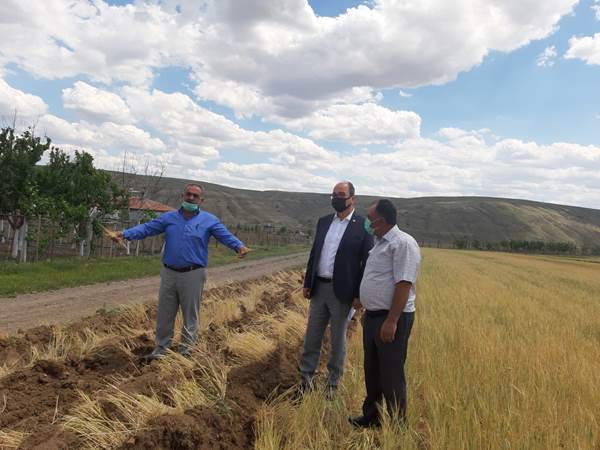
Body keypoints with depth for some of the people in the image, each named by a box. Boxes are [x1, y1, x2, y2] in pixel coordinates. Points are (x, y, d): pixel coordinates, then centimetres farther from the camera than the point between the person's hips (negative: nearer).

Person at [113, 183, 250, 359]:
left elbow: (226, 236, -9)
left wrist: (239, 246, -28)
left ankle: (186, 349, 20)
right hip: (169, 273, 3)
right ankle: (161, 347, 25)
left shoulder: (209, 220, 0)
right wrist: (125, 234, -10)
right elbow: (146, 228, 4)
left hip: (193, 275, -3)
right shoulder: (168, 218, 8)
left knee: (190, 314, 6)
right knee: (164, 313, 11)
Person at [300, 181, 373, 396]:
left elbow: (367, 263, -10)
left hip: (342, 291, -5)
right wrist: (307, 283, 10)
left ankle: (333, 382, 24)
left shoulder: (363, 226, -9)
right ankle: (306, 376, 25)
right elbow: (314, 253, 13)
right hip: (319, 288, 5)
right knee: (312, 336, 12)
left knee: (338, 339, 9)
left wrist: (359, 294, -12)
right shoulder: (324, 221, 9)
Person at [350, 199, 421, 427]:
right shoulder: (380, 243, 14)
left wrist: (391, 321, -25)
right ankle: (371, 416, 34)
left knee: (391, 374, 2)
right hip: (373, 316, 9)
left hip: (391, 319, -9)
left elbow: (404, 284, -23)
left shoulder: (403, 243, -17)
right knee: (372, 371, 19)